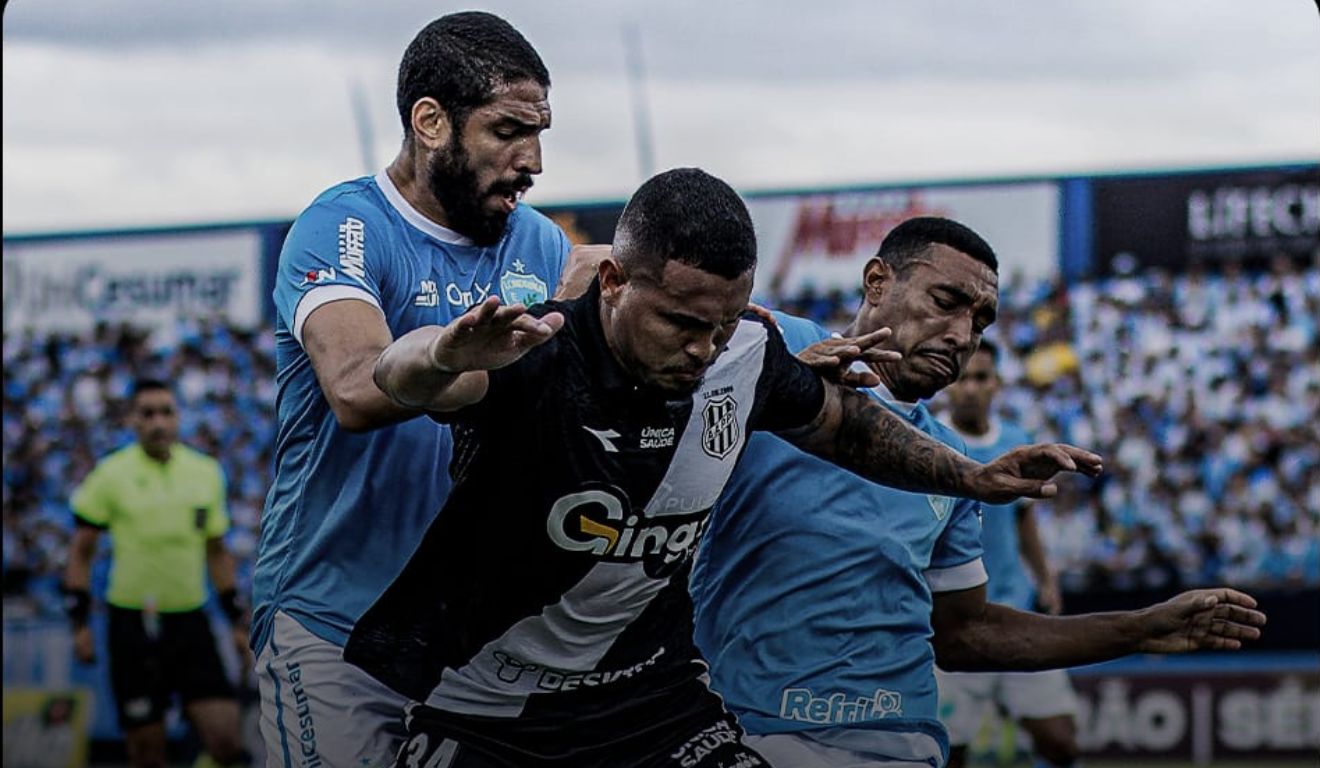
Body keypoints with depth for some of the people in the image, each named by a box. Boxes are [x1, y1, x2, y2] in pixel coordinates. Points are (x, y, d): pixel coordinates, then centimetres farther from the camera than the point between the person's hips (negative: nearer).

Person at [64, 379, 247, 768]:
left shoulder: (206, 473, 7)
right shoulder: (110, 475, -3)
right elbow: (81, 551, 3)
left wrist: (238, 620, 15)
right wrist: (80, 623, -4)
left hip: (190, 621, 3)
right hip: (133, 628, -3)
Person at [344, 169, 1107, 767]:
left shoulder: (749, 356, -7)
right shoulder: (535, 357, -25)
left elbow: (838, 421, 15)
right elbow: (402, 376, -46)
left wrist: (976, 478, 9)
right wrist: (444, 355, -69)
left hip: (648, 693, 4)